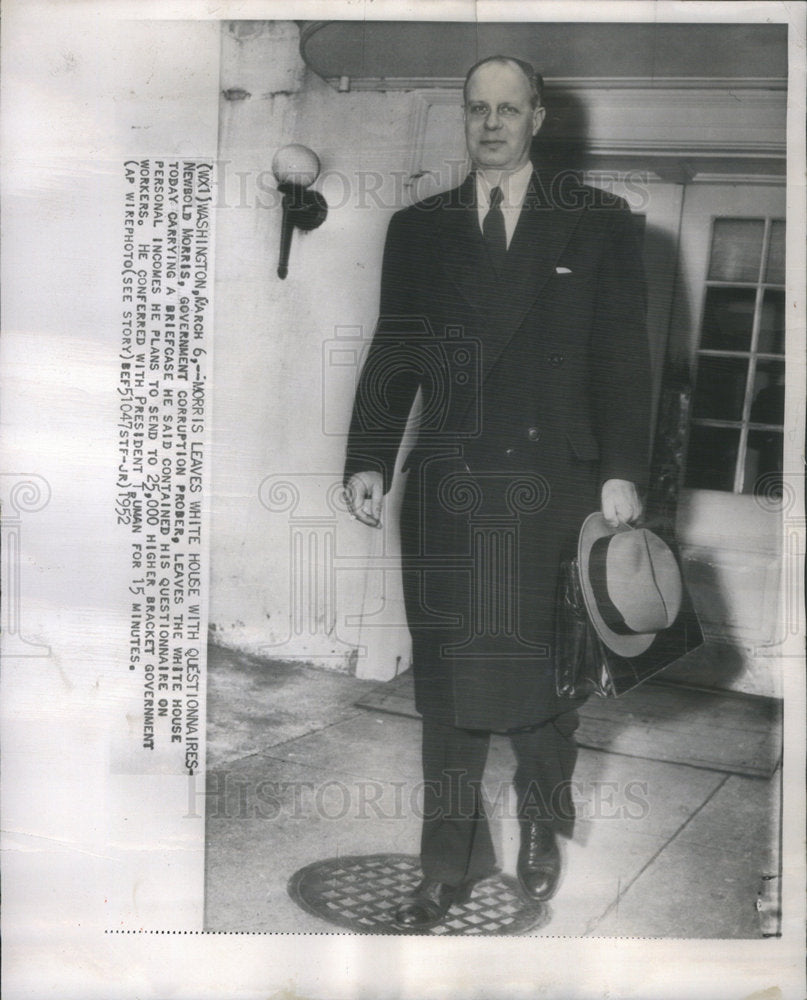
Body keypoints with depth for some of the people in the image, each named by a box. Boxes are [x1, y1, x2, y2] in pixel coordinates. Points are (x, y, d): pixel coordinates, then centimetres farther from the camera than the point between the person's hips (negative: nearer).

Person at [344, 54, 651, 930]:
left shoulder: (596, 222, 5)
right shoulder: (419, 228, 11)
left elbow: (622, 357, 2)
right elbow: (393, 355, 9)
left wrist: (620, 472, -6)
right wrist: (368, 462, -1)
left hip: (550, 485, -1)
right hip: (445, 489, 2)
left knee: (541, 669, 7)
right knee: (446, 678, 5)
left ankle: (542, 826, 33)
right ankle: (450, 863, 19)